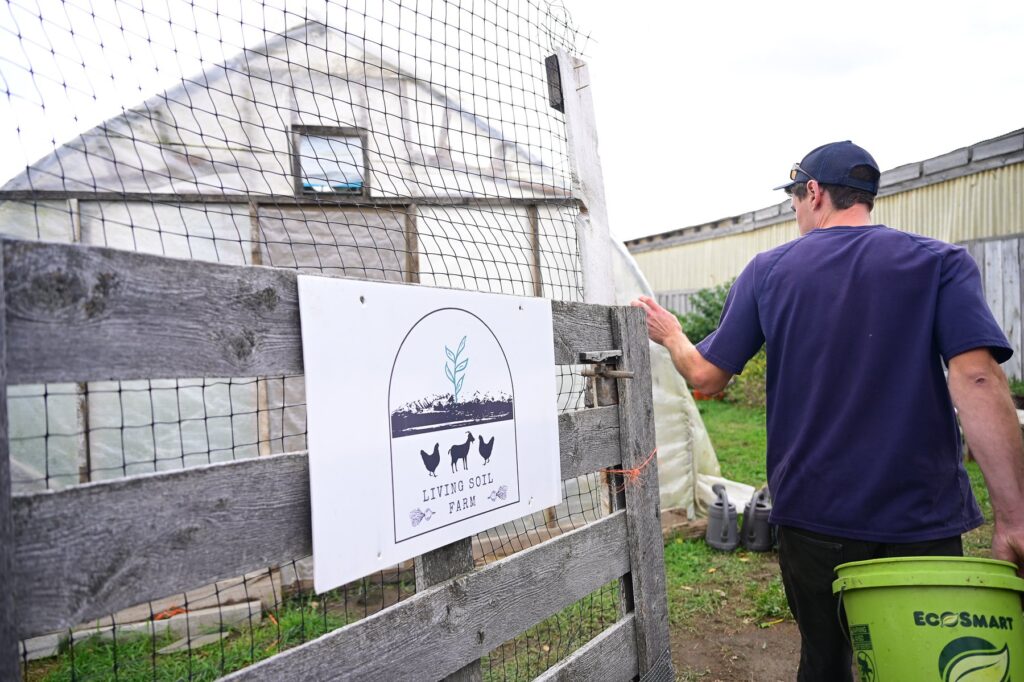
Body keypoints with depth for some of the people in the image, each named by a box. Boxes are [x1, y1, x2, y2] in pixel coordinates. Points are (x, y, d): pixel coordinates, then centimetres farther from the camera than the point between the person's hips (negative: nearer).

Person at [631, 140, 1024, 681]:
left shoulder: (768, 269, -1)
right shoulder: (941, 262, -3)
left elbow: (705, 376, -2)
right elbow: (977, 379, -15)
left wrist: (670, 335, 18)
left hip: (812, 518, 1)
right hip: (922, 520, 0)